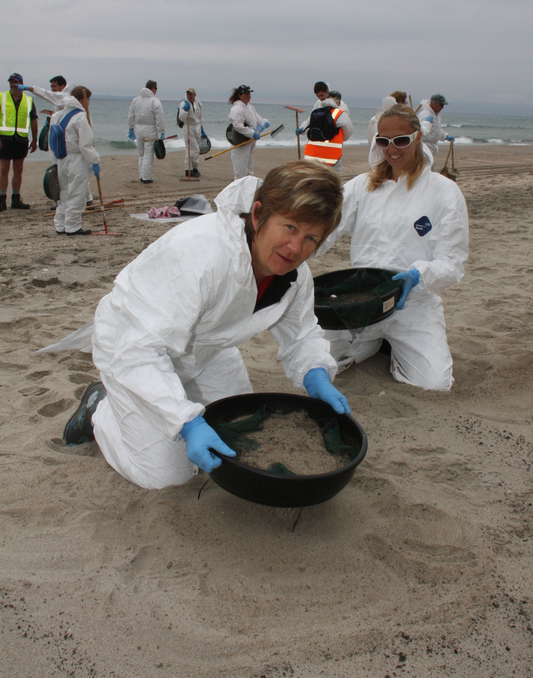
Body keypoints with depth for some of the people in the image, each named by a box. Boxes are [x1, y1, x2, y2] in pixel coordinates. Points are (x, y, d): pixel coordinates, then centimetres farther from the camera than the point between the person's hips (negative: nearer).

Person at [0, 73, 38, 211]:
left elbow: (33, 121, 14)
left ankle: (16, 199, 15)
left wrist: (34, 140, 12)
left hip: (22, 139, 3)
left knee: (18, 170, 8)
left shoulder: (29, 100, 9)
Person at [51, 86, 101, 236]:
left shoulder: (56, 116, 12)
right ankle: (72, 227, 1)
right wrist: (95, 161, -10)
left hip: (61, 160, 8)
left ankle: (60, 225, 19)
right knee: (75, 195, -2)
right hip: (77, 161, -8)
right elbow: (86, 145, -17)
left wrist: (57, 160, 20)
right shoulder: (80, 117, -14)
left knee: (63, 194, 16)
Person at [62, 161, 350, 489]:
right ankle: (100, 407, 17)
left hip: (204, 346, 7)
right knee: (165, 473, -7)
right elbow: (139, 351, -43)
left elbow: (301, 333, 0)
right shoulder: (199, 255, -42)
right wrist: (188, 422, -51)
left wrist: (316, 376, -21)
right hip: (132, 342, -7)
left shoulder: (296, 272, -17)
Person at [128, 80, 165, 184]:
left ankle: (141, 176, 18)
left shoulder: (136, 100, 10)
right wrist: (161, 132, -11)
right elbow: (159, 118, -13)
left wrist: (131, 128, 21)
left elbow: (131, 116, 14)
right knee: (148, 155, -2)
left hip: (138, 129, 6)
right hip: (150, 130, -6)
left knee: (141, 154, 15)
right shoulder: (155, 101, -9)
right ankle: (146, 177, -3)